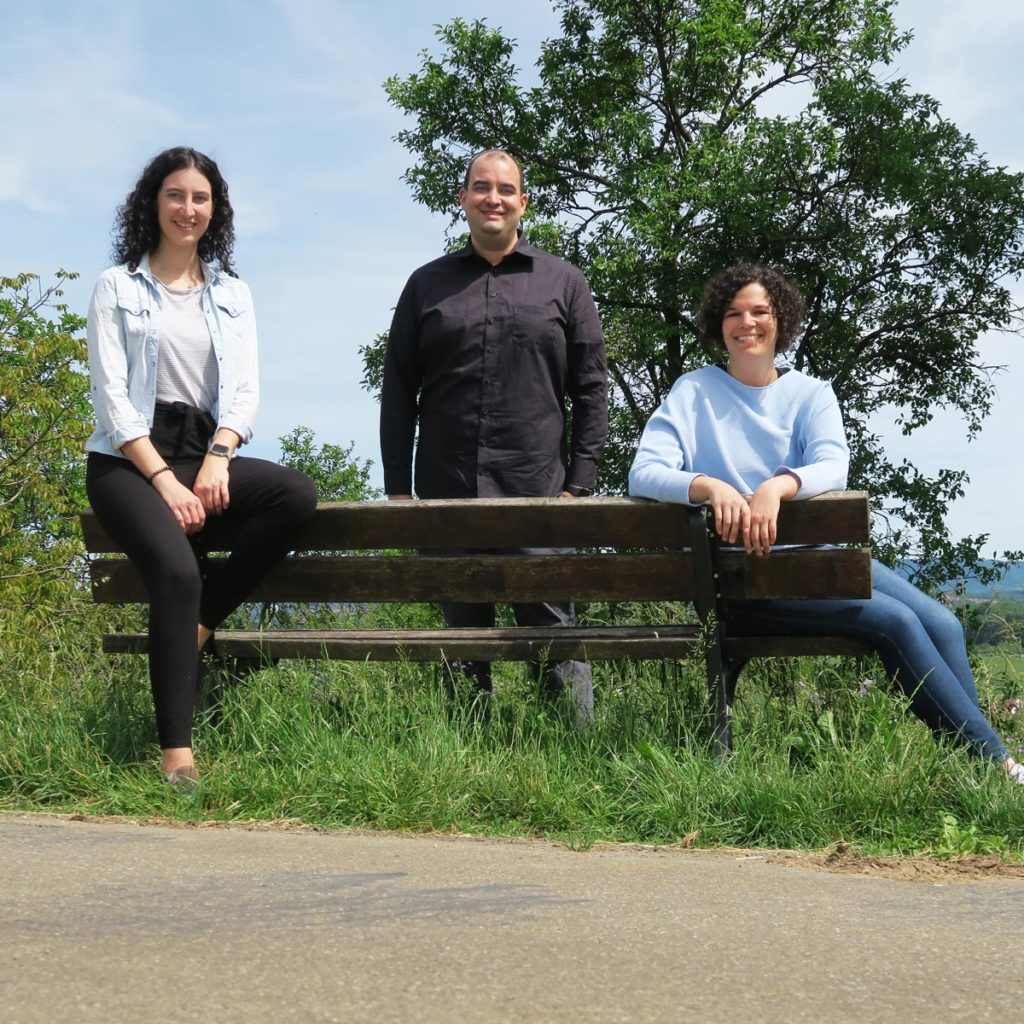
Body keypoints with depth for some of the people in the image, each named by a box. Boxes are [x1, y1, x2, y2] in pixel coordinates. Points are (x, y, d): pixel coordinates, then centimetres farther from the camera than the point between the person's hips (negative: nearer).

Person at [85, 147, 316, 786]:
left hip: (207, 452, 4)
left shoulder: (232, 293, 17)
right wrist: (164, 479, -17)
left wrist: (216, 461, -13)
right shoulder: (119, 288, 6)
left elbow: (245, 391, 7)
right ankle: (177, 751, -31)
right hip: (129, 460, -4)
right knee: (176, 568, -32)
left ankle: (197, 624, -17)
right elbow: (112, 396, -4)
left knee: (297, 496, -27)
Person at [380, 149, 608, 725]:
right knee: (462, 630, 5)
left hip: (539, 489, -1)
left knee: (552, 626, -4)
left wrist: (579, 482, -2)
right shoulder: (427, 285, 14)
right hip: (447, 491, 2)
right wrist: (397, 487, 4)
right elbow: (399, 392, 12)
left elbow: (592, 389, 8)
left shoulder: (563, 283, 11)